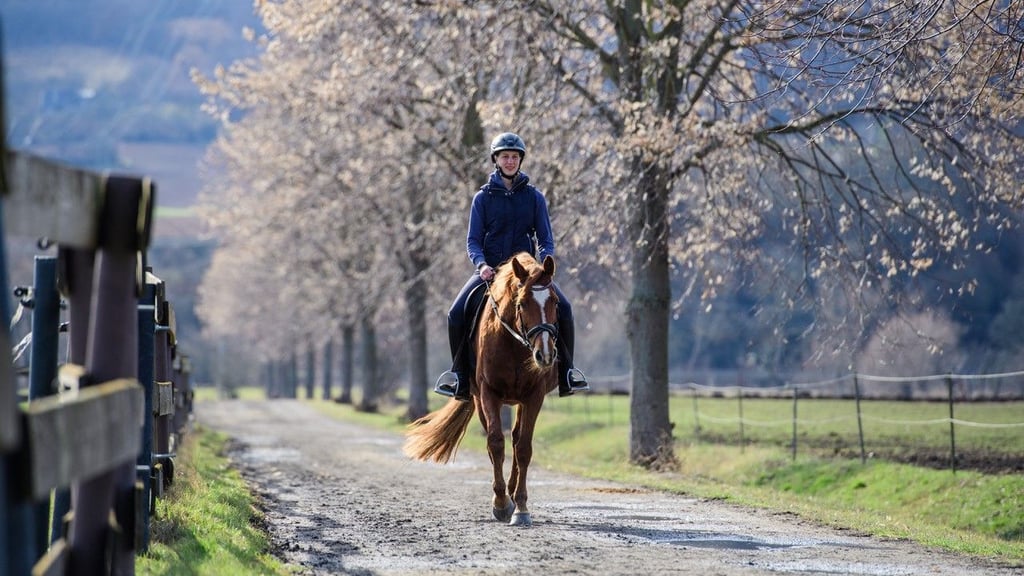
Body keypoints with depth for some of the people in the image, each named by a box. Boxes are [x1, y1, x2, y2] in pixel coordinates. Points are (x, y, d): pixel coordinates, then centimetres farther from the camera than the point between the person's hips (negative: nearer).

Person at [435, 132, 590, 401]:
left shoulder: (534, 197, 6)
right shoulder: (483, 197, 4)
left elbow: (546, 240, 6)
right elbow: (473, 240, 3)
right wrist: (481, 264, -18)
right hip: (490, 269, 0)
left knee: (563, 308, -22)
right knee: (457, 313, -21)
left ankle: (566, 371, -7)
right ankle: (460, 373, -4)